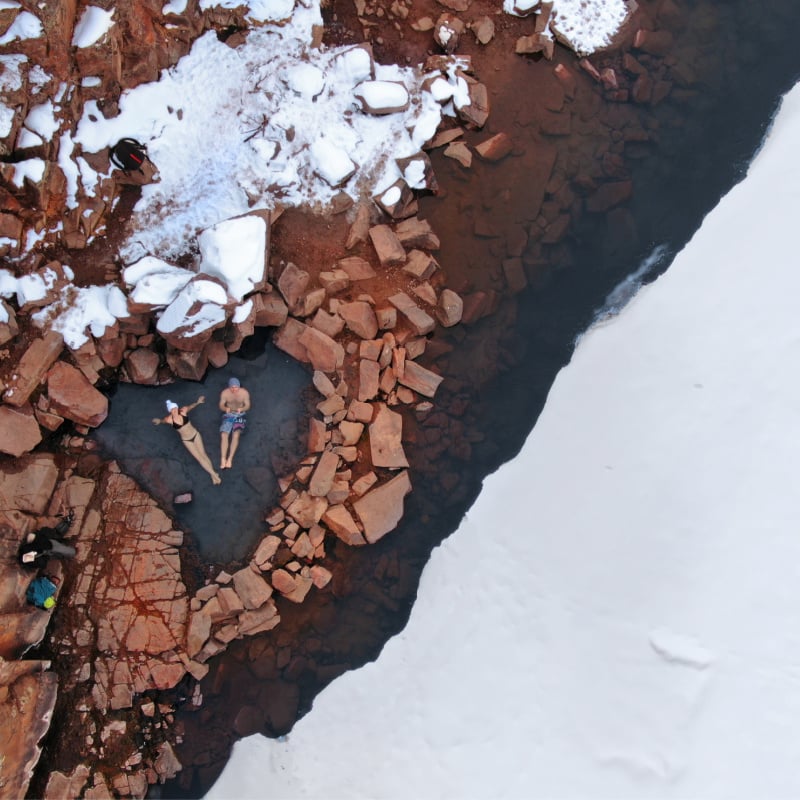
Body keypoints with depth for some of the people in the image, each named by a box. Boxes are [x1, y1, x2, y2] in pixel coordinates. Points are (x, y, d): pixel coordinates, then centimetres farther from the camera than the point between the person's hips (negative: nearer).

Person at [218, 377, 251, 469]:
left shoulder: (244, 392, -12)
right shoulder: (225, 393, -10)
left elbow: (248, 406, -5)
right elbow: (221, 406, -4)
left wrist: (241, 409, -28)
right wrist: (225, 409, -27)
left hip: (240, 415, -1)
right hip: (228, 415, 1)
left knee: (236, 435, -25)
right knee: (224, 435, -21)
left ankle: (230, 459, -22)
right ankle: (223, 459, -20)